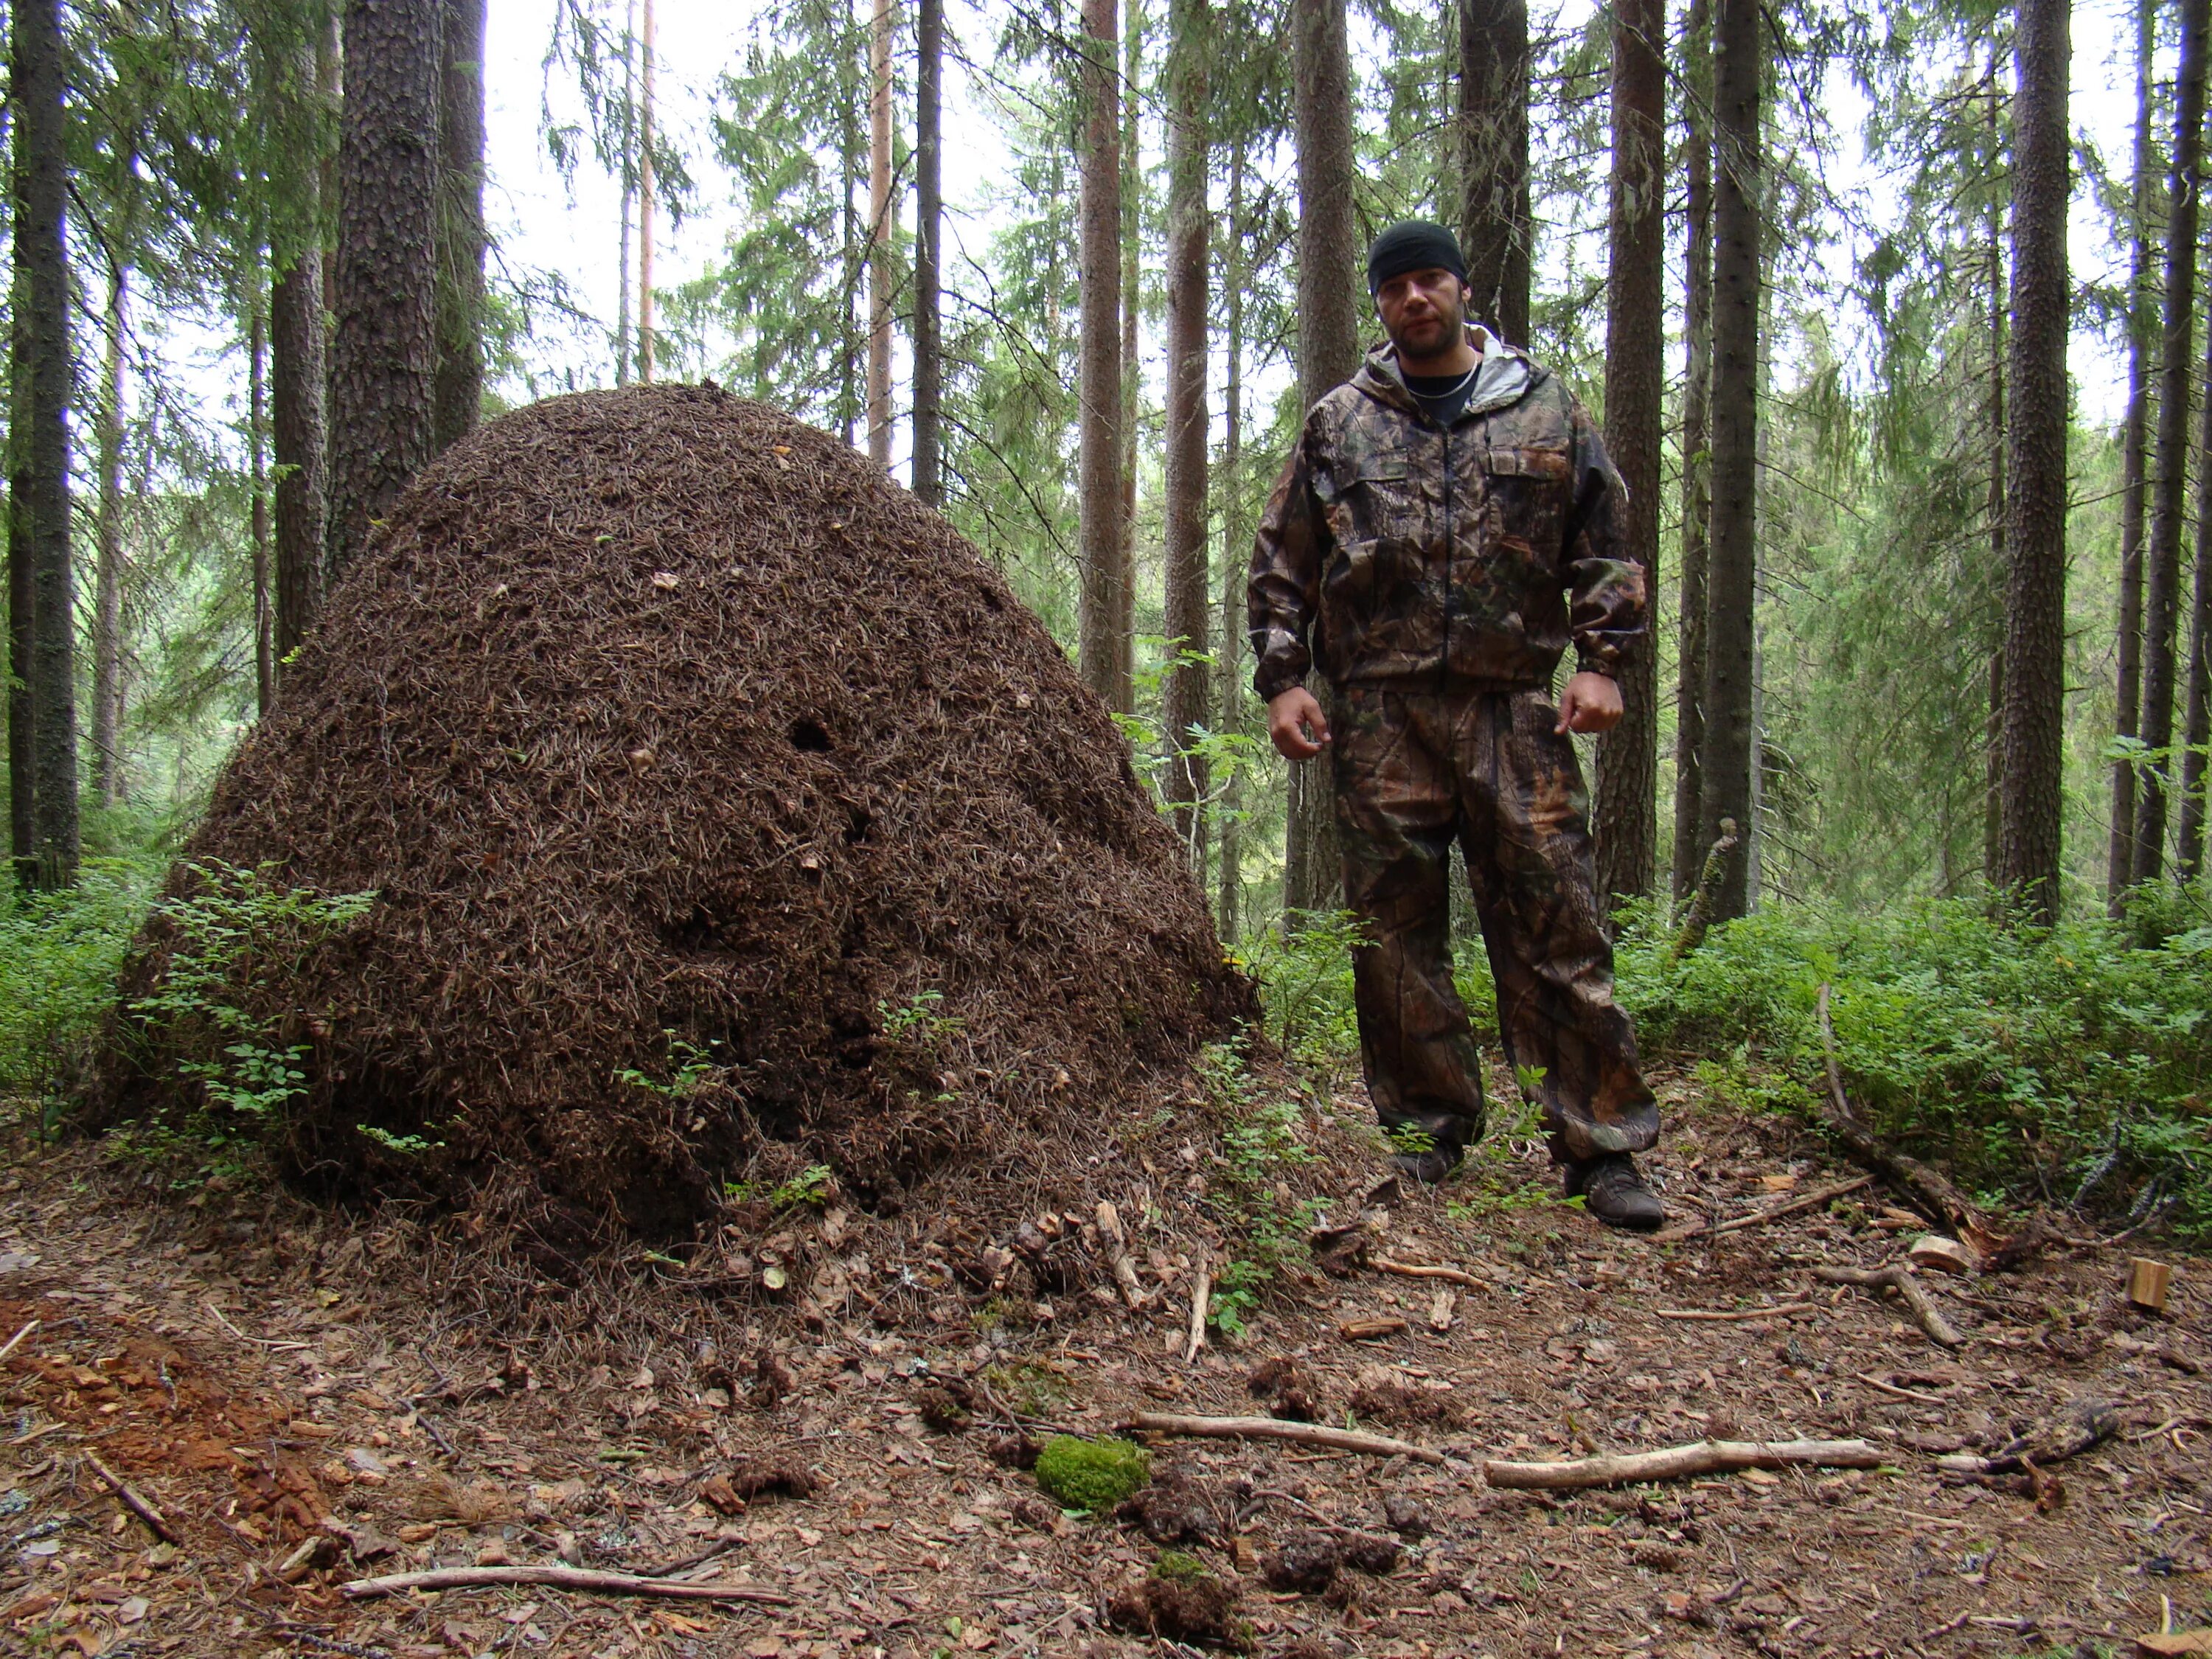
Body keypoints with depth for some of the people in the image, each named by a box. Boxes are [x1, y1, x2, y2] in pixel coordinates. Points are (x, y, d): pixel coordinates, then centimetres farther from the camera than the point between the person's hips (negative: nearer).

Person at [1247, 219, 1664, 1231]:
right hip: (1380, 711, 1)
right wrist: (1283, 680, 3)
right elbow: (1280, 567, 14)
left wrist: (1601, 659, 0)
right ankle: (1429, 1129, 16)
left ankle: (1602, 1146, 4)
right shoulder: (1337, 424, 13)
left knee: (1555, 925, -3)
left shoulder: (1546, 409, 12)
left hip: (1513, 703, -1)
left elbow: (1603, 546, 13)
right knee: (1395, 931, 3)